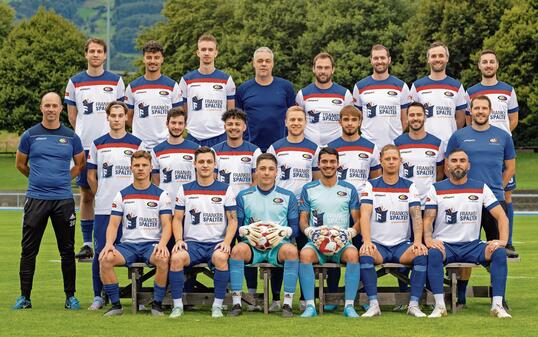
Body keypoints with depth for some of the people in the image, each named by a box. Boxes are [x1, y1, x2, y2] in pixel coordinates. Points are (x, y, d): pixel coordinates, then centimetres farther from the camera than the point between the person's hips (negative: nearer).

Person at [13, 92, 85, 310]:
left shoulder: (71, 137, 5)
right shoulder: (30, 135, 3)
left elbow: (80, 164, 18)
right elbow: (20, 164, 15)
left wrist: (64, 179, 9)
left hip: (63, 200, 0)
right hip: (35, 199, 0)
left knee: (67, 250, 4)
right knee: (29, 250, 1)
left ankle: (70, 296, 12)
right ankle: (24, 297, 8)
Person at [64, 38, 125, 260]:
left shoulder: (116, 81, 6)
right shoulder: (75, 82, 7)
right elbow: (72, 115, 11)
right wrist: (85, 134, 7)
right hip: (84, 146, 1)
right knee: (86, 195, 4)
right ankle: (87, 244, 9)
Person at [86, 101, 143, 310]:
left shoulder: (137, 144, 6)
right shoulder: (98, 144, 8)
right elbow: (91, 177, 13)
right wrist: (102, 196, 7)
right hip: (104, 208, 1)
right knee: (101, 252, -1)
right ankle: (98, 296, 8)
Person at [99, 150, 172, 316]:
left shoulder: (161, 195, 7)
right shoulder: (122, 195, 11)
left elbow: (166, 225, 0)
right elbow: (113, 224, 6)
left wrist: (162, 244, -21)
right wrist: (109, 244, -14)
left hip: (152, 244, -2)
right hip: (128, 244, 2)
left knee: (163, 259, -36)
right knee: (105, 259, -28)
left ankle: (157, 304, -18)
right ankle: (116, 304, -14)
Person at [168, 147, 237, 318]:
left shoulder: (225, 190, 9)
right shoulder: (185, 189, 12)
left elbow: (232, 220, 6)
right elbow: (177, 219, 11)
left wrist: (227, 242, -11)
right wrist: (179, 240, -7)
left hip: (217, 243, -1)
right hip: (192, 242, 1)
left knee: (221, 257, -36)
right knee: (176, 257, -31)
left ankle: (218, 305, -22)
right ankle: (177, 305, -19)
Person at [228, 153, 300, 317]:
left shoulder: (288, 197, 12)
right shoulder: (244, 196, 13)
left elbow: (295, 227, 9)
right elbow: (236, 225, 11)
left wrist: (283, 232, -11)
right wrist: (246, 232, -11)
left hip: (278, 244, 0)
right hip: (252, 244, 0)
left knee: (291, 250, -35)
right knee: (238, 249, -34)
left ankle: (287, 304, -31)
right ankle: (236, 303, -29)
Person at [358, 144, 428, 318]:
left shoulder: (409, 186, 9)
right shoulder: (371, 186, 5)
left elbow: (416, 215, -2)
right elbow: (365, 215, -8)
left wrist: (418, 241, -19)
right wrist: (367, 241, -24)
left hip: (402, 244, 1)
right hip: (377, 244, -1)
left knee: (422, 254, -29)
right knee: (365, 254, -33)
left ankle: (414, 305, -24)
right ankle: (373, 305, -28)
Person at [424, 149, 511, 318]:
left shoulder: (481, 188, 9)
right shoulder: (436, 189, 6)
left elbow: (502, 217, 4)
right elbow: (428, 219, -2)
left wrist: (503, 240, -14)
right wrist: (428, 239, -23)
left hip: (472, 245, 2)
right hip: (445, 245, -2)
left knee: (499, 252, -26)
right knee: (433, 253, -35)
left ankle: (497, 305, -24)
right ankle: (440, 305, -33)